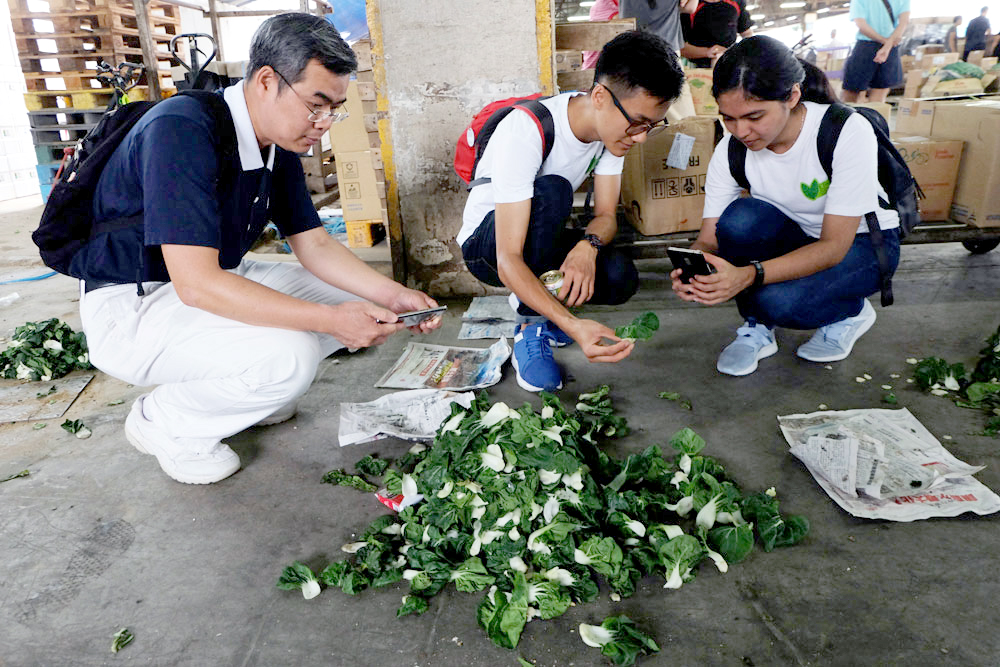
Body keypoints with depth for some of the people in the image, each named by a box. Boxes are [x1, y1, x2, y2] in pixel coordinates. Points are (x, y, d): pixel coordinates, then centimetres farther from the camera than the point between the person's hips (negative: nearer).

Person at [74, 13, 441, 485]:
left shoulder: (280, 146, -1)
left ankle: (239, 390, 13)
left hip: (215, 280, 9)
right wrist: (331, 319, -34)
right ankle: (163, 424, -3)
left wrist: (396, 296, -11)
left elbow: (314, 245, 4)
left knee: (356, 300, 1)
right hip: (129, 304, -8)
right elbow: (196, 283, -33)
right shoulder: (181, 130, -27)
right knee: (287, 356, -31)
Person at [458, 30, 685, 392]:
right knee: (551, 191, -36)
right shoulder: (525, 130, -32)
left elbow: (606, 216, -6)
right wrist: (573, 325, -50)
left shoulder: (614, 127, -10)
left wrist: (588, 245, -31)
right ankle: (530, 327, -22)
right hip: (486, 245, -5)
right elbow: (508, 261, -37)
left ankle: (539, 300, 5)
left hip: (539, 240, 5)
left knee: (621, 278, -24)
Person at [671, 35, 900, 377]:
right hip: (796, 239, 4)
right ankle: (757, 327, -7)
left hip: (862, 243, -3)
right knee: (739, 218, -31)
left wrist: (749, 274, -47)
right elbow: (709, 239, -15)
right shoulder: (730, 151, -17)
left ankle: (851, 312, 3)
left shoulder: (847, 132, -28)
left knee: (779, 300, -33)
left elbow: (834, 246, -31)